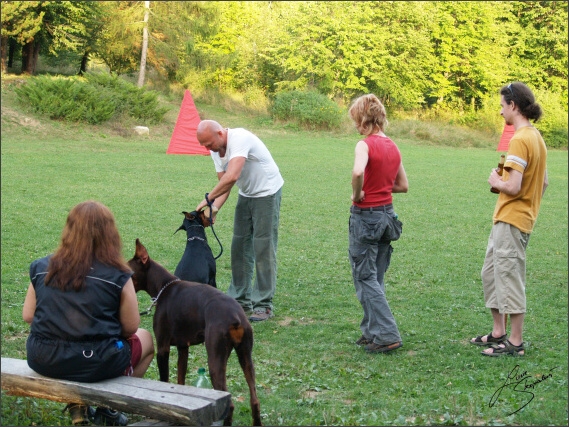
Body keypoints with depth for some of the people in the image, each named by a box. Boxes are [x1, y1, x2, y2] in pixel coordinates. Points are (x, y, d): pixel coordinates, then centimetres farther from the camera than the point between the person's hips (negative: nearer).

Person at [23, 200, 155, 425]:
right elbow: (130, 328, -7)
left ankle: (76, 402, 20)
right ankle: (106, 407, 17)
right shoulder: (117, 276, -12)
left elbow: (28, 315, 3)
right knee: (145, 339, 26)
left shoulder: (41, 268, -2)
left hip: (43, 361, 4)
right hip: (94, 365, -4)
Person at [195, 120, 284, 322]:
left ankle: (264, 305, -2)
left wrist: (209, 198, -30)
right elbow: (224, 183, 0)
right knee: (240, 246, 8)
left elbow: (232, 177, -38)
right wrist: (215, 207, -17)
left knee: (263, 248, -7)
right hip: (246, 194, 8)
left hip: (267, 192, -8)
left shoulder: (239, 138, -28)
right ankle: (241, 300, 17)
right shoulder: (216, 151, -1)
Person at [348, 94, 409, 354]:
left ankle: (387, 335, -4)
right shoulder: (393, 147, 8)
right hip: (387, 215, 8)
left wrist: (357, 194, -18)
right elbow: (403, 186, 15)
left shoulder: (365, 144, -15)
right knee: (376, 278, 16)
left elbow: (358, 171, -35)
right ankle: (372, 331, 22)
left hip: (365, 216, -8)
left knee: (365, 278, 0)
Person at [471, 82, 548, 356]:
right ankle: (498, 333, 26)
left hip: (511, 221, -10)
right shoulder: (536, 137, 12)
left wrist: (496, 181, -7)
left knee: (509, 278, -2)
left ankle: (515, 343, 6)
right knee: (491, 274, 18)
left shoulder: (520, 140, -19)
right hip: (515, 218, 10)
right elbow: (543, 183, 19)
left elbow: (513, 187, -25)